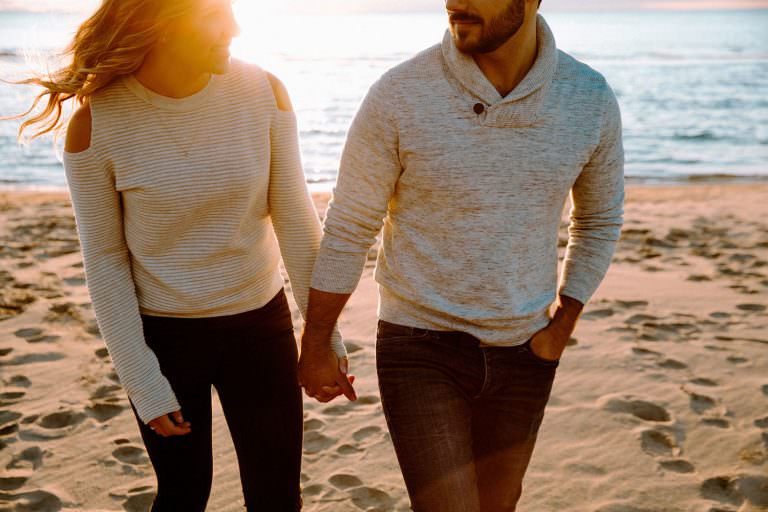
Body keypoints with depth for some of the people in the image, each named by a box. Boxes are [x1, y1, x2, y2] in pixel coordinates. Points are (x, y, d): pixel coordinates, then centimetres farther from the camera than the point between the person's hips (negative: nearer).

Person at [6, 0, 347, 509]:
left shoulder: (263, 93, -11)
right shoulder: (96, 124, -15)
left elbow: (295, 219, -4)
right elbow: (104, 259, -9)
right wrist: (142, 384, -9)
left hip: (260, 322, 2)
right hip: (161, 333, -1)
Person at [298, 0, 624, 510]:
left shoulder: (591, 99, -9)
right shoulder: (399, 95, -17)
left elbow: (600, 219, 9)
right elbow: (348, 228, -7)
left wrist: (561, 328, 2)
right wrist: (315, 348, 0)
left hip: (521, 351, 4)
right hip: (421, 346, -3)